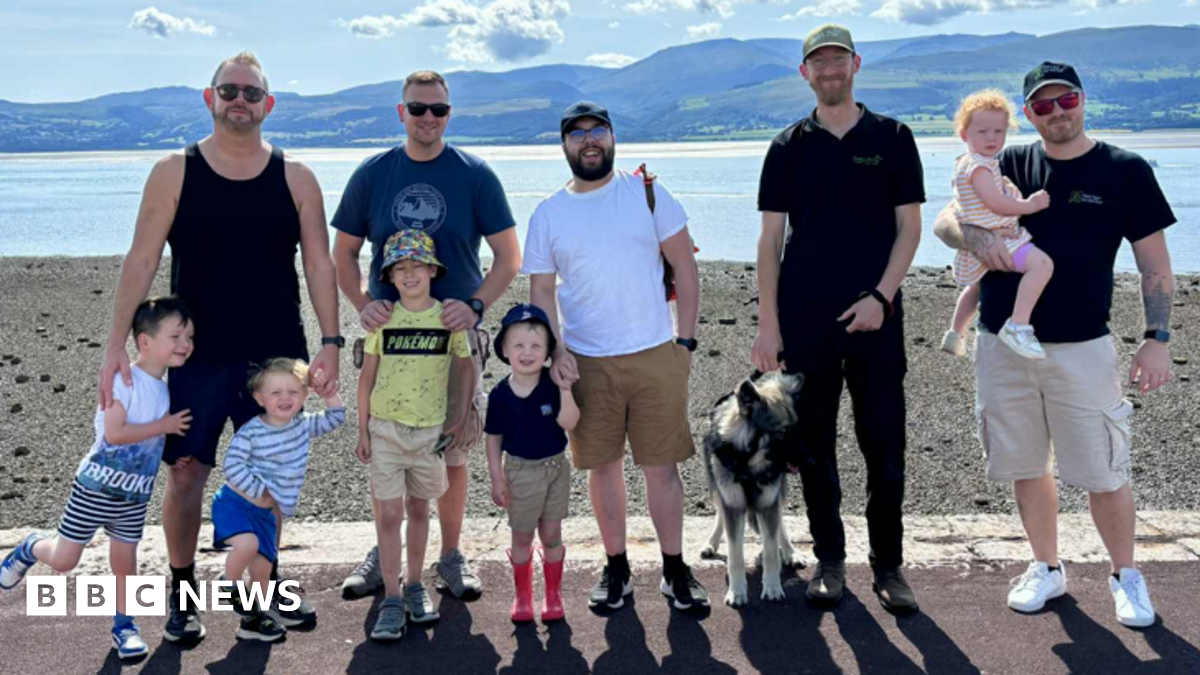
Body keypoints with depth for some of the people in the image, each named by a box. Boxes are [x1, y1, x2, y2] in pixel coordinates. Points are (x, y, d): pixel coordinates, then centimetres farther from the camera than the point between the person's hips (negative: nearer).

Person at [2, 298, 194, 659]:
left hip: (136, 494, 5)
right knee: (63, 561, 3)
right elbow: (114, 433, -26)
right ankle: (31, 549, 35)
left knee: (125, 559, 11)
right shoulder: (124, 379, -19)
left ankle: (123, 624, 27)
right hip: (98, 486, -5)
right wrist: (164, 426, -21)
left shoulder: (167, 390, 3)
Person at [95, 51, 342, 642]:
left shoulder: (294, 178, 3)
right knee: (186, 471, 1)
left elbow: (319, 265, 2)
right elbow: (141, 260, -3)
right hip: (197, 355, -1)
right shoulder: (175, 173, 0)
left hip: (276, 356, 1)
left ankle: (265, 582, 28)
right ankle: (182, 591, 19)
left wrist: (330, 341, -6)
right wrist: (117, 343, -10)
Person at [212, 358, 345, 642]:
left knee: (263, 567, 8)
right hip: (235, 502, -6)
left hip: (265, 512, 6)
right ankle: (230, 586, -5)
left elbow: (336, 416, 9)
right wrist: (261, 491, -19)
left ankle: (254, 618, 26)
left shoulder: (304, 425, 1)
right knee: (247, 545, -32)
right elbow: (232, 465, -18)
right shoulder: (250, 432, -16)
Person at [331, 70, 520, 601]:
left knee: (452, 452, 6)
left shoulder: (475, 175, 0)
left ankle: (452, 557, 21)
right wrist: (363, 305, -8)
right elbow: (343, 254, 10)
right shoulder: (371, 175, 4)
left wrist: (474, 305, -15)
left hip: (455, 334, -1)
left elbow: (509, 257, 0)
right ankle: (383, 554, 24)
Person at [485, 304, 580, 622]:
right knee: (522, 537, 12)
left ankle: (553, 595, 27)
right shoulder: (500, 394, -11)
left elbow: (569, 423, -21)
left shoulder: (553, 385, -12)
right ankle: (522, 596, 29)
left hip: (556, 467, 0)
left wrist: (565, 389, -31)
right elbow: (494, 439, -2)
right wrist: (497, 480, -3)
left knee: (551, 536, 10)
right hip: (521, 471, 0)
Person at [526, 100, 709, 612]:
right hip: (586, 362, 1)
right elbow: (541, 291, 7)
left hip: (656, 354, -1)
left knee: (662, 466, 3)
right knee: (603, 466, 8)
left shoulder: (648, 194, 2)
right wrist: (555, 351, -7)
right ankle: (616, 569, 22)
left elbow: (684, 266, 4)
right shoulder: (548, 215, 6)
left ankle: (675, 571, 16)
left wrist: (685, 339, -2)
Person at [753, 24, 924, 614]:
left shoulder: (891, 138, 5)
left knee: (884, 447, 1)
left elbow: (909, 228, 3)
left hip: (874, 317, -1)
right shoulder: (789, 147, 7)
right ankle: (829, 560, 19)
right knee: (814, 448, 6)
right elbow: (770, 239, 5)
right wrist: (768, 323, -2)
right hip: (804, 321, 1)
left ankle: (888, 565, 14)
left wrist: (881, 295, -11)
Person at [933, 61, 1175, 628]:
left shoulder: (1125, 171, 0)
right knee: (1026, 466, 12)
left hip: (1082, 348, -2)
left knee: (1104, 472, 1)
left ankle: (1126, 576, 23)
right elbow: (944, 221, -1)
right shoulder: (1009, 165, 6)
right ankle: (1046, 568, 30)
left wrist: (1157, 339, -7)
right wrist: (975, 237, -24)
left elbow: (1154, 263, 1)